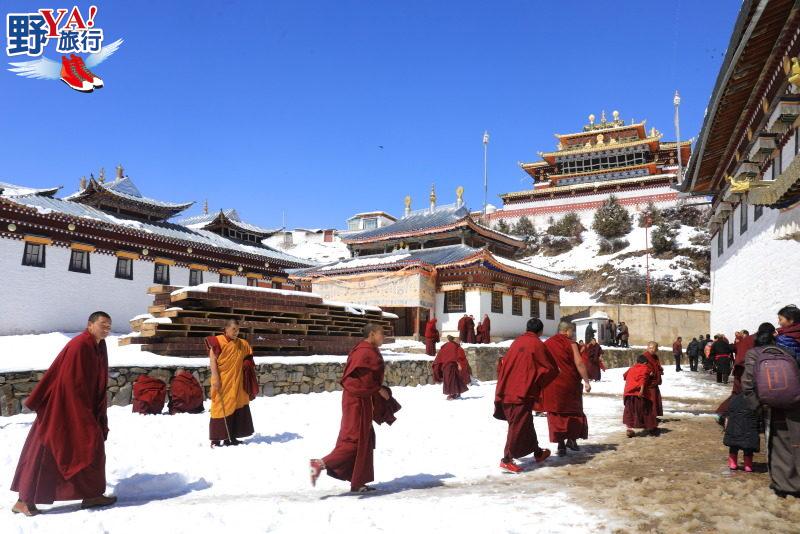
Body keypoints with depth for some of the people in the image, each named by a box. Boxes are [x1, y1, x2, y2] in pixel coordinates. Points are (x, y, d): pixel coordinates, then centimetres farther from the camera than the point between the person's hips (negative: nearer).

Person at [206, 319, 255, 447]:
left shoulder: (243, 344, 9)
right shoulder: (218, 341, -7)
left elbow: (247, 361, 17)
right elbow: (212, 360, -11)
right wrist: (215, 377, -17)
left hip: (237, 382, 6)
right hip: (222, 381, -6)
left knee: (237, 407, 8)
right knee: (221, 407, -3)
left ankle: (231, 437, 18)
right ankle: (215, 439, 5)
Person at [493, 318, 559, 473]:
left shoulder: (517, 342, 11)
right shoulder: (537, 344, -6)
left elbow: (504, 364, 14)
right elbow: (551, 369, -3)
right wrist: (539, 384, 10)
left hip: (508, 389, 7)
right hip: (523, 392, -7)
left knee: (526, 422, 18)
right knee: (519, 425, -2)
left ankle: (537, 452, 32)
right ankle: (507, 460, -2)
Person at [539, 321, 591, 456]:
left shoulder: (546, 344, 7)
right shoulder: (570, 343, -6)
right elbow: (579, 363, -13)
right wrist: (586, 381, -9)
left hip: (551, 385, 3)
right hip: (569, 383, -3)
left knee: (556, 413, 7)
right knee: (573, 410, 15)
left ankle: (561, 444, 3)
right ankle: (571, 439, 14)